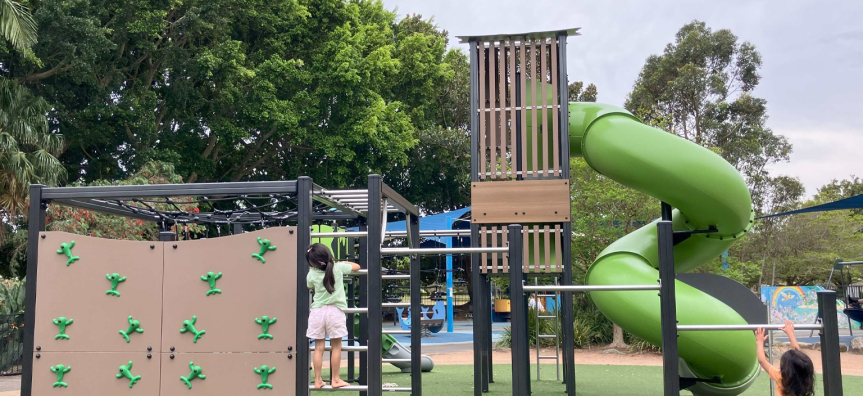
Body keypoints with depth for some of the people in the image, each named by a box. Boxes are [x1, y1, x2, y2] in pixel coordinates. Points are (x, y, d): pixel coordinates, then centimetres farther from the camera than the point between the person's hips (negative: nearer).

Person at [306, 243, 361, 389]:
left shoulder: (312, 274, -5)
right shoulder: (338, 267, -7)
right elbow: (357, 266, 11)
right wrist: (343, 262, 24)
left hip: (317, 311, 1)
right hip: (335, 311, -1)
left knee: (319, 347, 6)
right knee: (336, 346, 8)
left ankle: (318, 380, 9)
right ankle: (335, 379, 12)